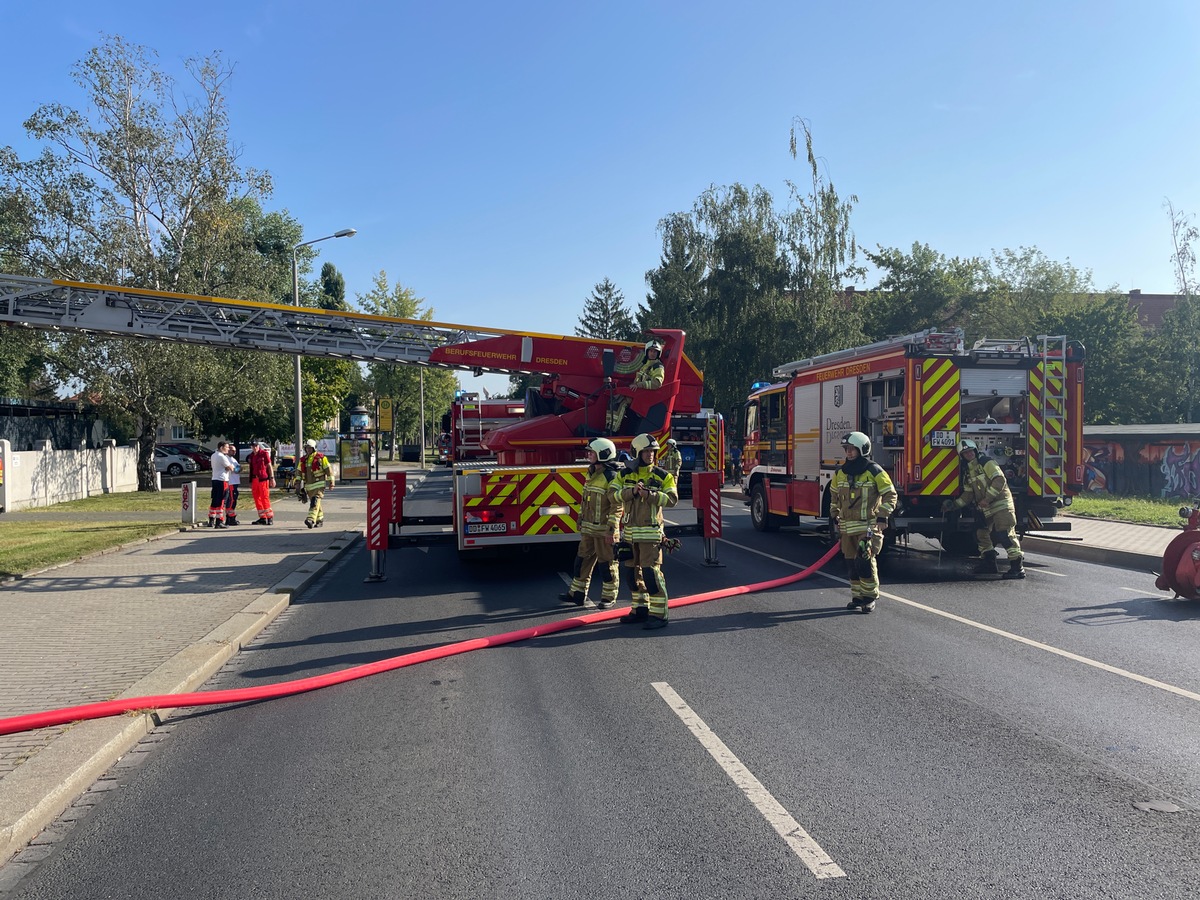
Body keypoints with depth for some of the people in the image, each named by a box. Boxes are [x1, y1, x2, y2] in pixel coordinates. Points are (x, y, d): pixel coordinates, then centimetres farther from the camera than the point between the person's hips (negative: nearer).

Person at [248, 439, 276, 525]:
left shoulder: (264, 453, -4)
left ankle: (270, 517, -3)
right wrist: (250, 482, 19)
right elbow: (251, 469, 19)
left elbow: (269, 466, -5)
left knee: (265, 498, -8)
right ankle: (262, 518, 13)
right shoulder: (251, 456, 14)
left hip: (263, 479, -7)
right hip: (254, 479, 7)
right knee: (257, 498, 7)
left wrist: (272, 478, -10)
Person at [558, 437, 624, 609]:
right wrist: (581, 520, 19)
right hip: (588, 529, 9)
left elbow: (617, 506, -18)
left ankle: (609, 597, 13)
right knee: (583, 559, 13)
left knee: (607, 563, 2)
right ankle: (577, 593, 23)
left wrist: (611, 529, -21)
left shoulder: (612, 477, -16)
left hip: (604, 530, -9)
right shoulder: (591, 474, 12)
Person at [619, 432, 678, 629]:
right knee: (633, 571, 12)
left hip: (650, 531, -5)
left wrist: (648, 494, -23)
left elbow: (672, 499, -12)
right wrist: (632, 491, -22)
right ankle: (640, 609, 25)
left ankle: (659, 615, -7)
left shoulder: (662, 476, -3)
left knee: (651, 571, -11)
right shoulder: (626, 474, 7)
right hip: (630, 530, 5)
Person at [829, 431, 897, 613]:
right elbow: (834, 495, 24)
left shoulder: (874, 471, -7)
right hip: (847, 526, 6)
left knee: (865, 560, -12)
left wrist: (882, 517, -11)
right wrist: (835, 516, 20)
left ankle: (870, 596, 1)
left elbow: (890, 494, -5)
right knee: (851, 563, 8)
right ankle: (857, 596, 19)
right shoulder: (840, 472, 10)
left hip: (868, 525, -5)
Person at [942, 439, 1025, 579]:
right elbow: (968, 495, 18)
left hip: (1001, 505, -9)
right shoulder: (967, 473, 16)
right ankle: (988, 563, 27)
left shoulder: (987, 463, -9)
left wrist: (987, 498, -22)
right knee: (982, 534, 14)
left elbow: (1000, 480, -19)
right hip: (986, 510, 9)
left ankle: (1018, 566, -15)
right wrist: (953, 505, 7)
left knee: (1005, 535, -16)